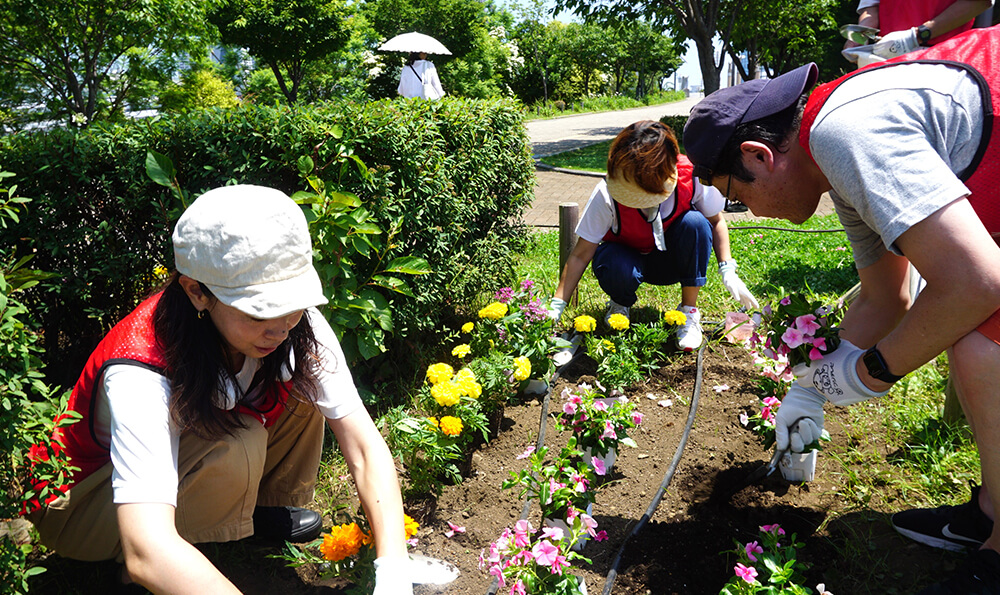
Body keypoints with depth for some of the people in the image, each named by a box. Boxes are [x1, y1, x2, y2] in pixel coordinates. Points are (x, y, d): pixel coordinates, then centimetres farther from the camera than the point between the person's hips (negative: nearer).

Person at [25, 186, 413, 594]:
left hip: (185, 452, 5)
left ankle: (265, 507, 7)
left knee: (299, 385, -17)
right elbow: (147, 554, -48)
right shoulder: (140, 376, -38)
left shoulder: (298, 329, -23)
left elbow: (366, 448, -24)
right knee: (236, 444, -34)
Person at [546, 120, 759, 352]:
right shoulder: (607, 194, -29)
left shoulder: (691, 176, -27)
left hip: (674, 259, 2)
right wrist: (555, 307, -26)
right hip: (628, 256, -1)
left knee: (695, 222, -30)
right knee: (616, 271, -37)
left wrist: (728, 271, -17)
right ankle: (620, 303, 3)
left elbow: (716, 221, -7)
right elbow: (581, 254, -22)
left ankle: (689, 311, -11)